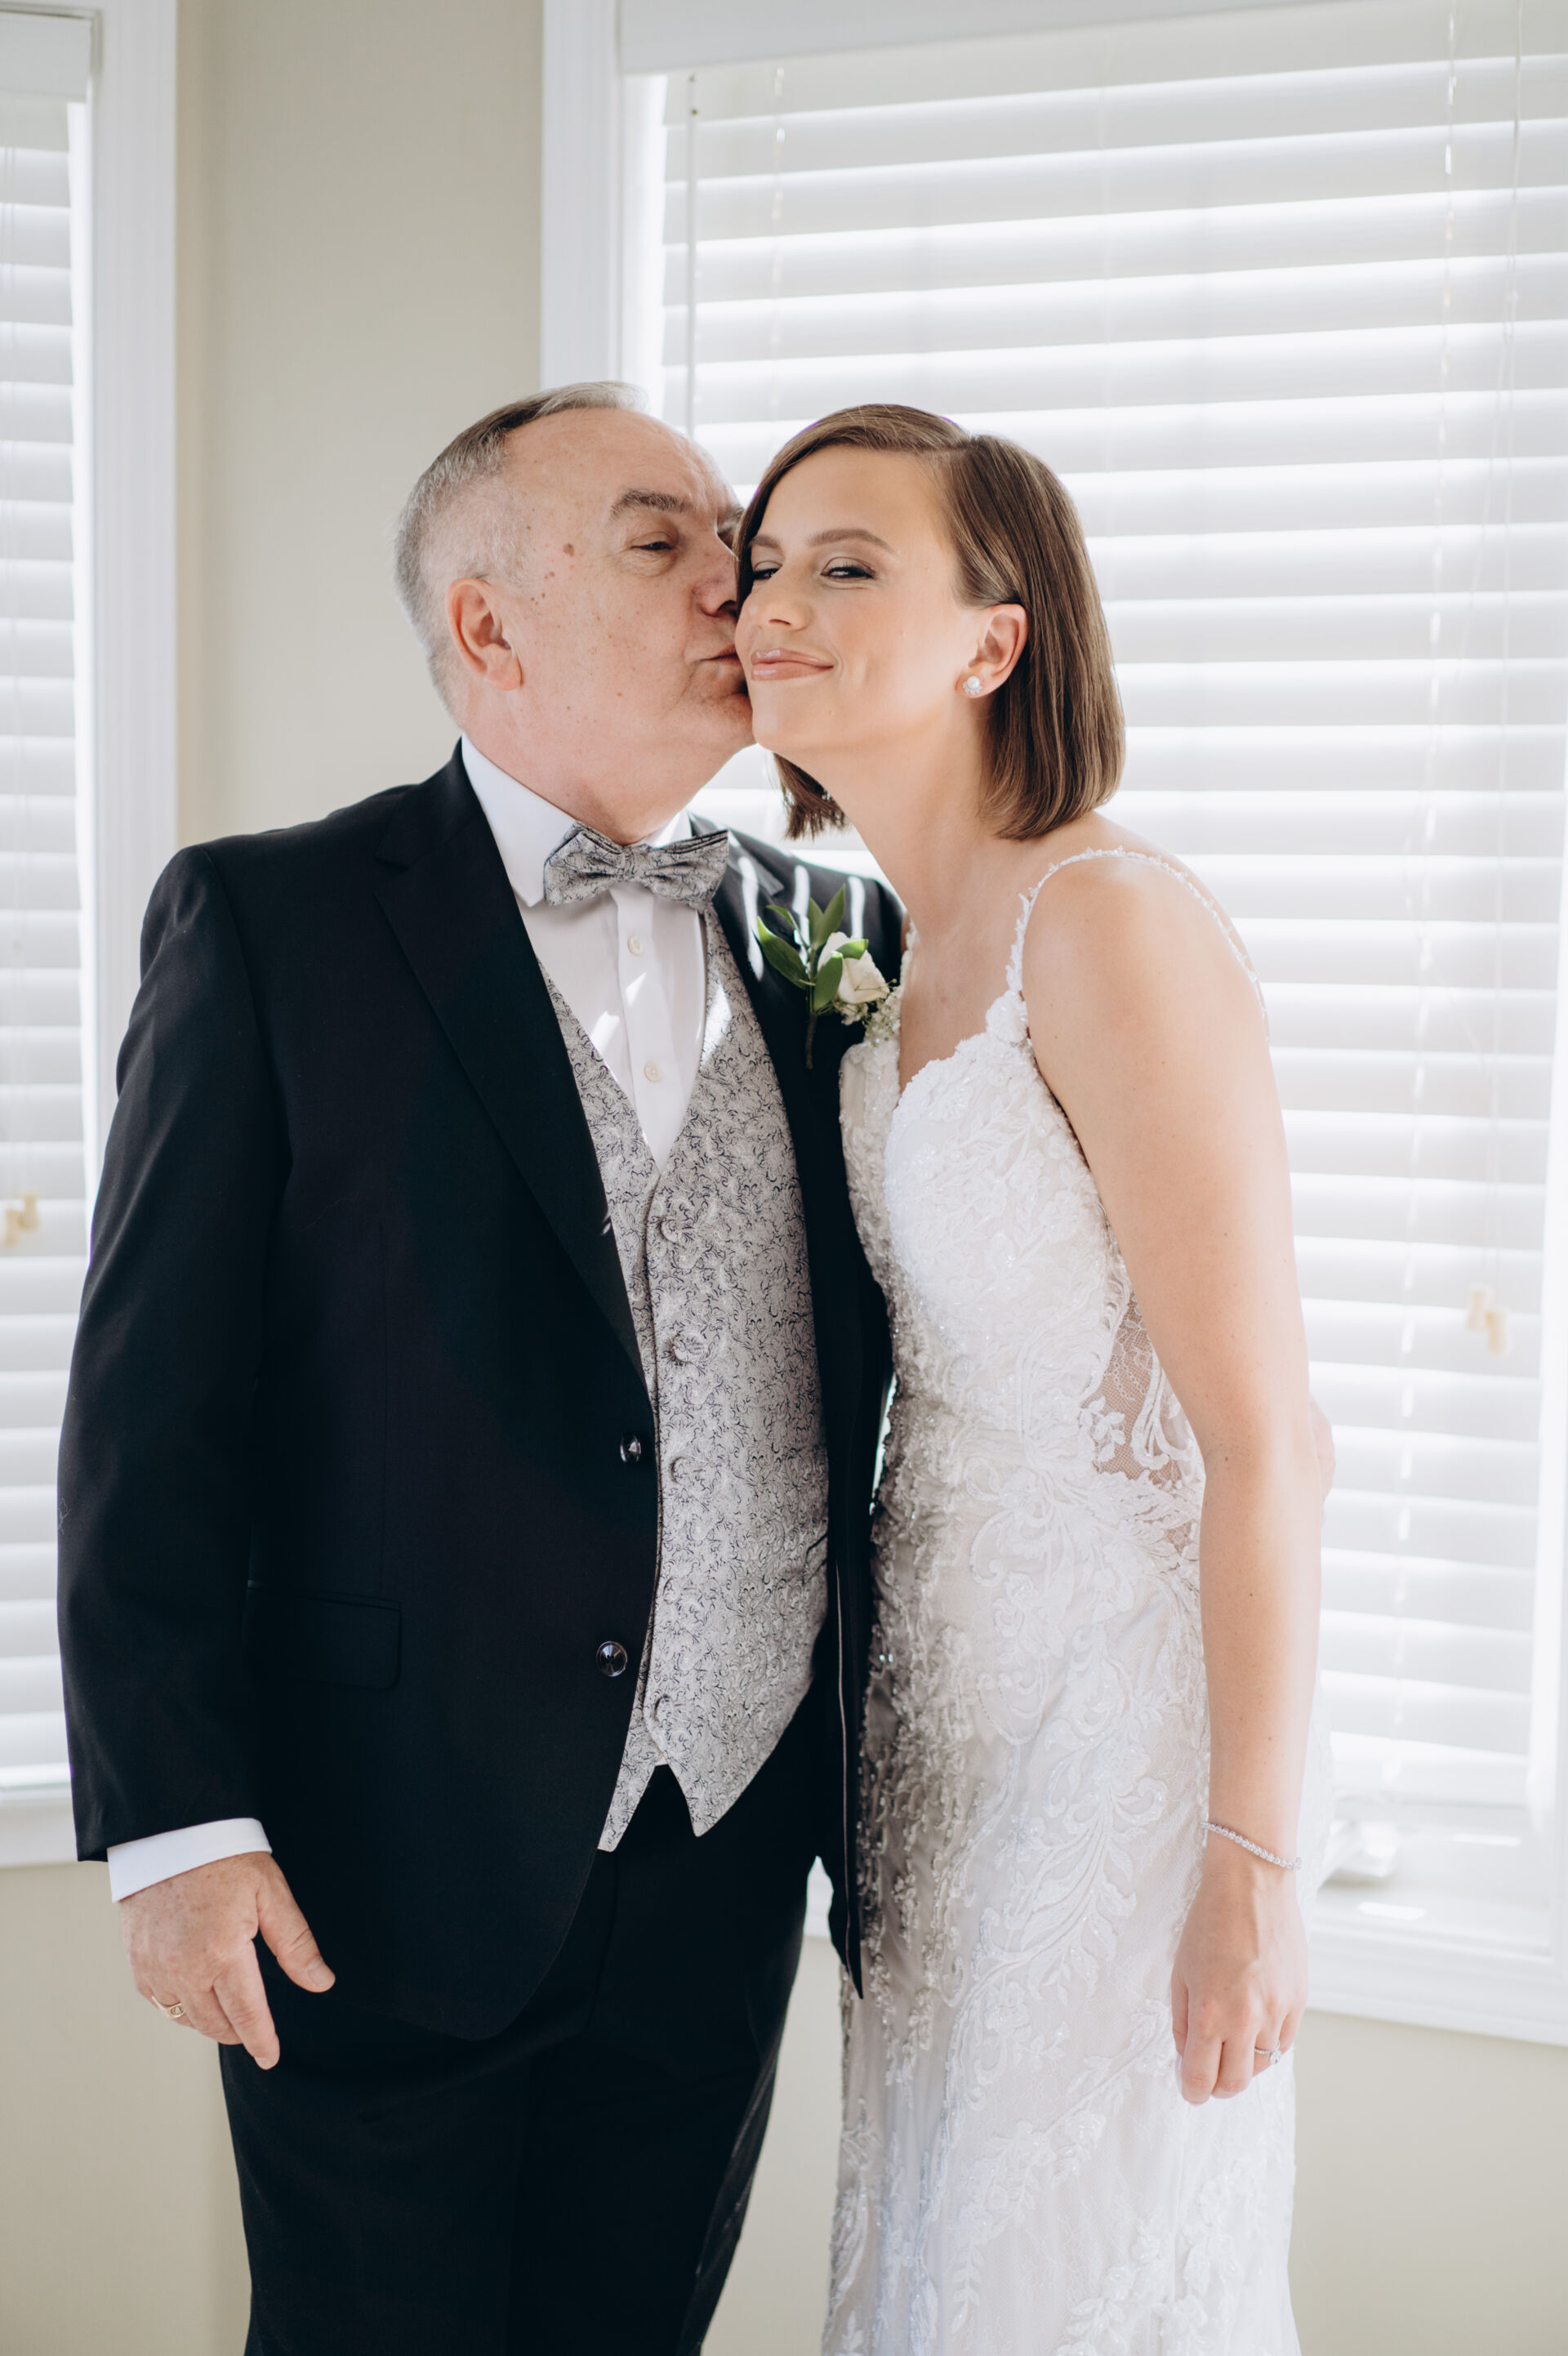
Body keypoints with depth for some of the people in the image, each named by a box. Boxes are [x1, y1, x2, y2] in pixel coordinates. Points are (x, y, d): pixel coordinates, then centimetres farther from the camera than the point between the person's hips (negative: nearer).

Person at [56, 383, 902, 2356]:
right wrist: (173, 1820, -13)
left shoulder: (832, 935, 6)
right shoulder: (268, 925, -6)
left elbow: (879, 1376, 10)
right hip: (384, 1881, -4)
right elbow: (151, 1408, -8)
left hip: (729, 1877, 4)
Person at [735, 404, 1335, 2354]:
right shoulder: (914, 962, 7)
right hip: (952, 1700, 8)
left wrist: (1254, 1865, -20)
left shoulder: (1109, 919, -20)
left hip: (1124, 1713, -8)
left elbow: (1265, 1437, -21)